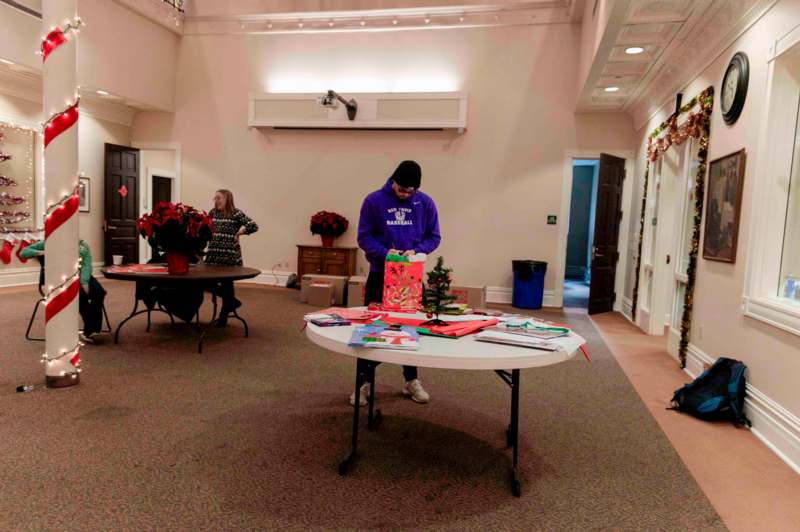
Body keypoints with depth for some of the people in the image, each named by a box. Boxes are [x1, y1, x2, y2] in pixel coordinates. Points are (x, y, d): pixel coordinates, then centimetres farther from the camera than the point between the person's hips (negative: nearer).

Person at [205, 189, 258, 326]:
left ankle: (223, 316, 18)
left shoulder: (236, 214, -8)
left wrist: (238, 233, -10)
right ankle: (232, 301, 21)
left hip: (230, 256, -5)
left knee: (227, 284, 4)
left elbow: (254, 226, -16)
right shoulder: (213, 213, 9)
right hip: (213, 254, 5)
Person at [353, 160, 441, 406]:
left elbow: (433, 237, 3)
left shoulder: (425, 203, -1)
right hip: (380, 273, -1)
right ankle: (366, 381, 16)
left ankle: (411, 380, 24)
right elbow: (364, 237, -5)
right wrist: (385, 252, -22)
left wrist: (416, 251, -17)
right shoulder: (374, 200, -6)